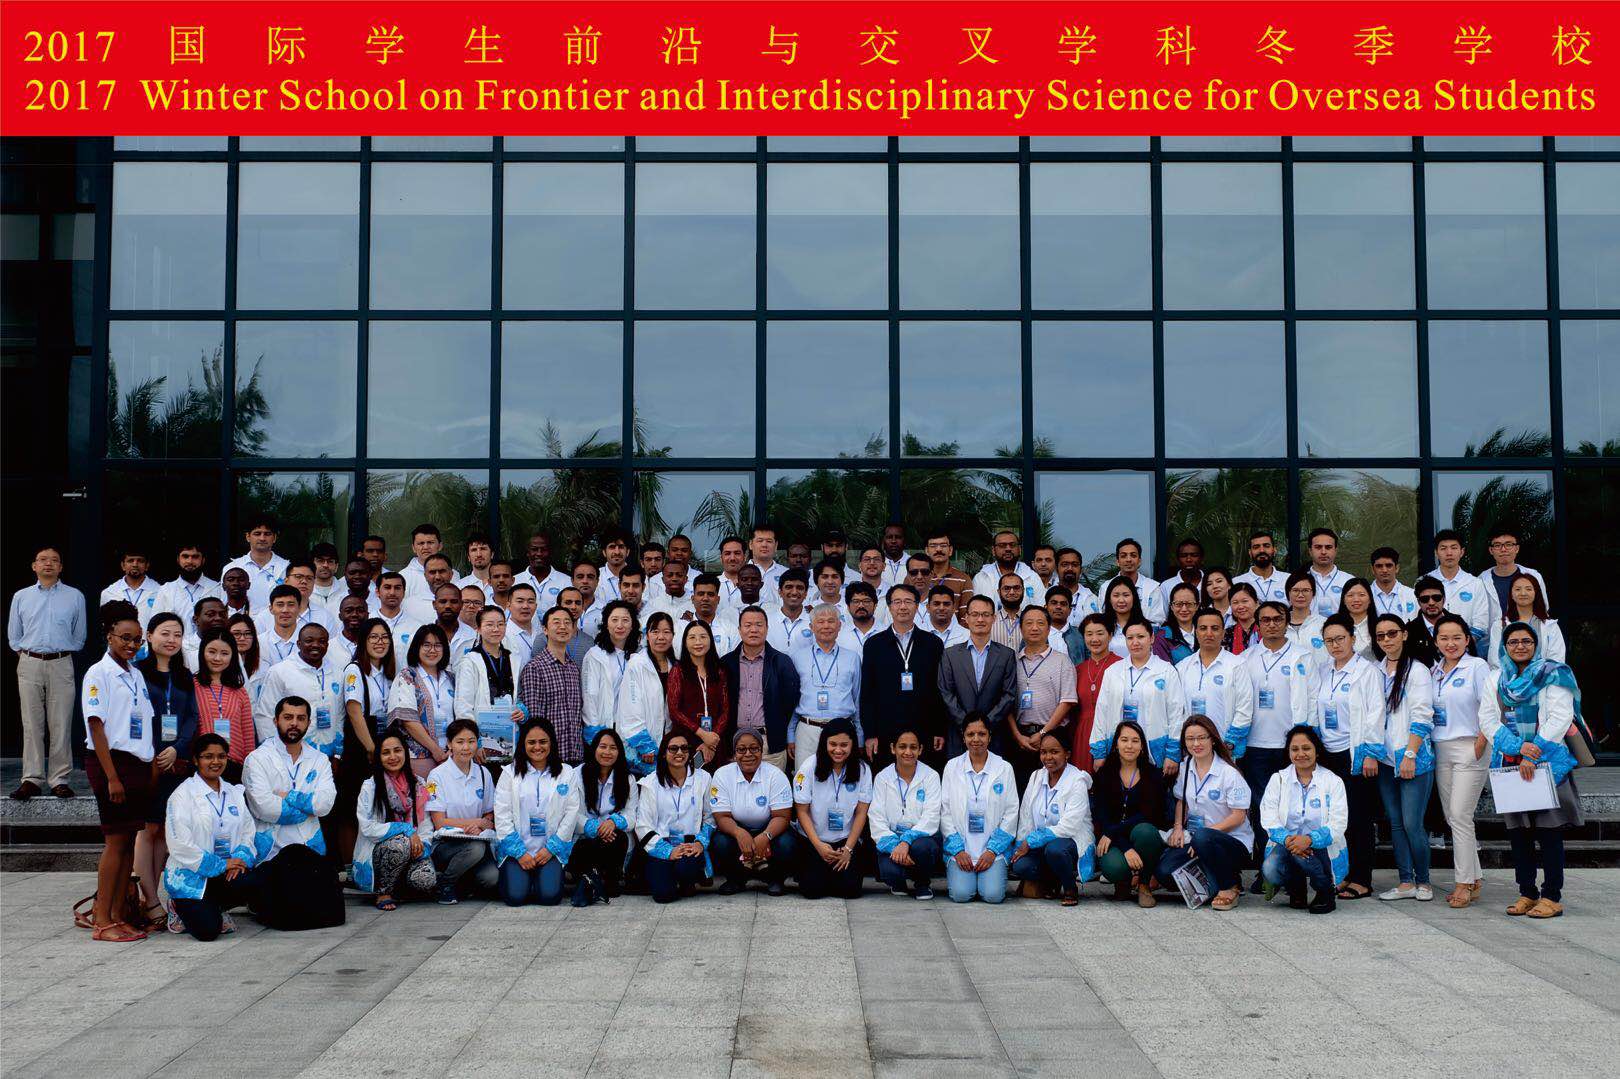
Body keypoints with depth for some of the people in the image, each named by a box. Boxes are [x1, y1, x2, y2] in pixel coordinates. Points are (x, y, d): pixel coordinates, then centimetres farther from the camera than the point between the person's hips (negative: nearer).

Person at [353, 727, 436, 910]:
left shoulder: (418, 785, 10)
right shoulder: (370, 786, -2)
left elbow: (426, 825, 9)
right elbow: (368, 828, -12)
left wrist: (423, 844, -13)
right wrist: (406, 830, -20)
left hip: (411, 852, 3)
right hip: (376, 852, -2)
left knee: (426, 880, -30)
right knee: (400, 842, -36)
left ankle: (401, 885, 7)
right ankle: (382, 892, -12)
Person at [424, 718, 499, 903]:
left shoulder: (483, 773, 9)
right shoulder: (438, 775, -5)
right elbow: (440, 823, -8)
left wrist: (484, 825, -11)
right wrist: (477, 822, -10)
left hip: (478, 841, 4)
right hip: (444, 844, -3)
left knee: (492, 878, -26)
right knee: (475, 848, -35)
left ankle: (464, 884, 9)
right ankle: (445, 884, -7)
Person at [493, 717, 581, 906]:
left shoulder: (566, 774, 7)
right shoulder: (509, 773, 5)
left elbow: (571, 814, 2)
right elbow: (502, 815, -1)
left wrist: (551, 849, -7)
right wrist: (520, 853, -9)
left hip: (552, 850, 0)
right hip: (516, 849, 0)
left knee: (550, 896, -19)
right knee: (515, 896, -17)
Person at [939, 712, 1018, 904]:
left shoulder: (1004, 768, 3)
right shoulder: (952, 767, 5)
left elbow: (1011, 813, 2)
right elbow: (945, 812, 3)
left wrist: (992, 851, -7)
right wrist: (957, 850, -7)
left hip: (994, 848, 0)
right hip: (960, 848, 0)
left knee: (993, 895, -19)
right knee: (960, 894, -19)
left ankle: (989, 877, 14)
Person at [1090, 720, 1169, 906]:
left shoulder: (1153, 776, 1)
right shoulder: (1103, 775, 3)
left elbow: (1147, 815, -10)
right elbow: (1101, 817, -6)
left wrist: (1111, 833, -19)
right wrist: (1126, 848, -21)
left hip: (1145, 837, 0)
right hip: (1113, 842, 0)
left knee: (1144, 830, -35)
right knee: (1113, 867, -34)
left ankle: (1144, 885, -11)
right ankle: (1123, 883, 7)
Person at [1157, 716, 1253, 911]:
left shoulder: (1229, 773, -10)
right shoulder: (1186, 768, 8)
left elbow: (1238, 816, -11)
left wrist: (1204, 833, -18)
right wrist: (1178, 827, 0)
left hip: (1234, 842, -5)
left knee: (1201, 837, -40)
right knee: (1164, 869, -22)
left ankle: (1230, 887, -14)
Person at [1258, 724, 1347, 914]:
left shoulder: (1332, 781, 2)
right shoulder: (1278, 779, 8)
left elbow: (1338, 825, -9)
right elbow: (1269, 820, -3)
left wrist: (1309, 839, -28)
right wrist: (1287, 839, -25)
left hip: (1322, 849, -1)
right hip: (1286, 845, 1)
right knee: (1270, 871, -30)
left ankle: (1325, 890, -9)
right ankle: (1296, 887, 6)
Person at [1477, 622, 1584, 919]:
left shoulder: (1553, 675, 1)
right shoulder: (1495, 680, 14)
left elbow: (1560, 717, -8)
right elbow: (1487, 720, 6)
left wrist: (1533, 756, -15)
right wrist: (1518, 746, -10)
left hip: (1548, 763, -4)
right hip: (1510, 764, 4)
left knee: (1549, 830, -5)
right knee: (1518, 831, 6)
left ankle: (1552, 896, -1)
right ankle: (1527, 893, 14)